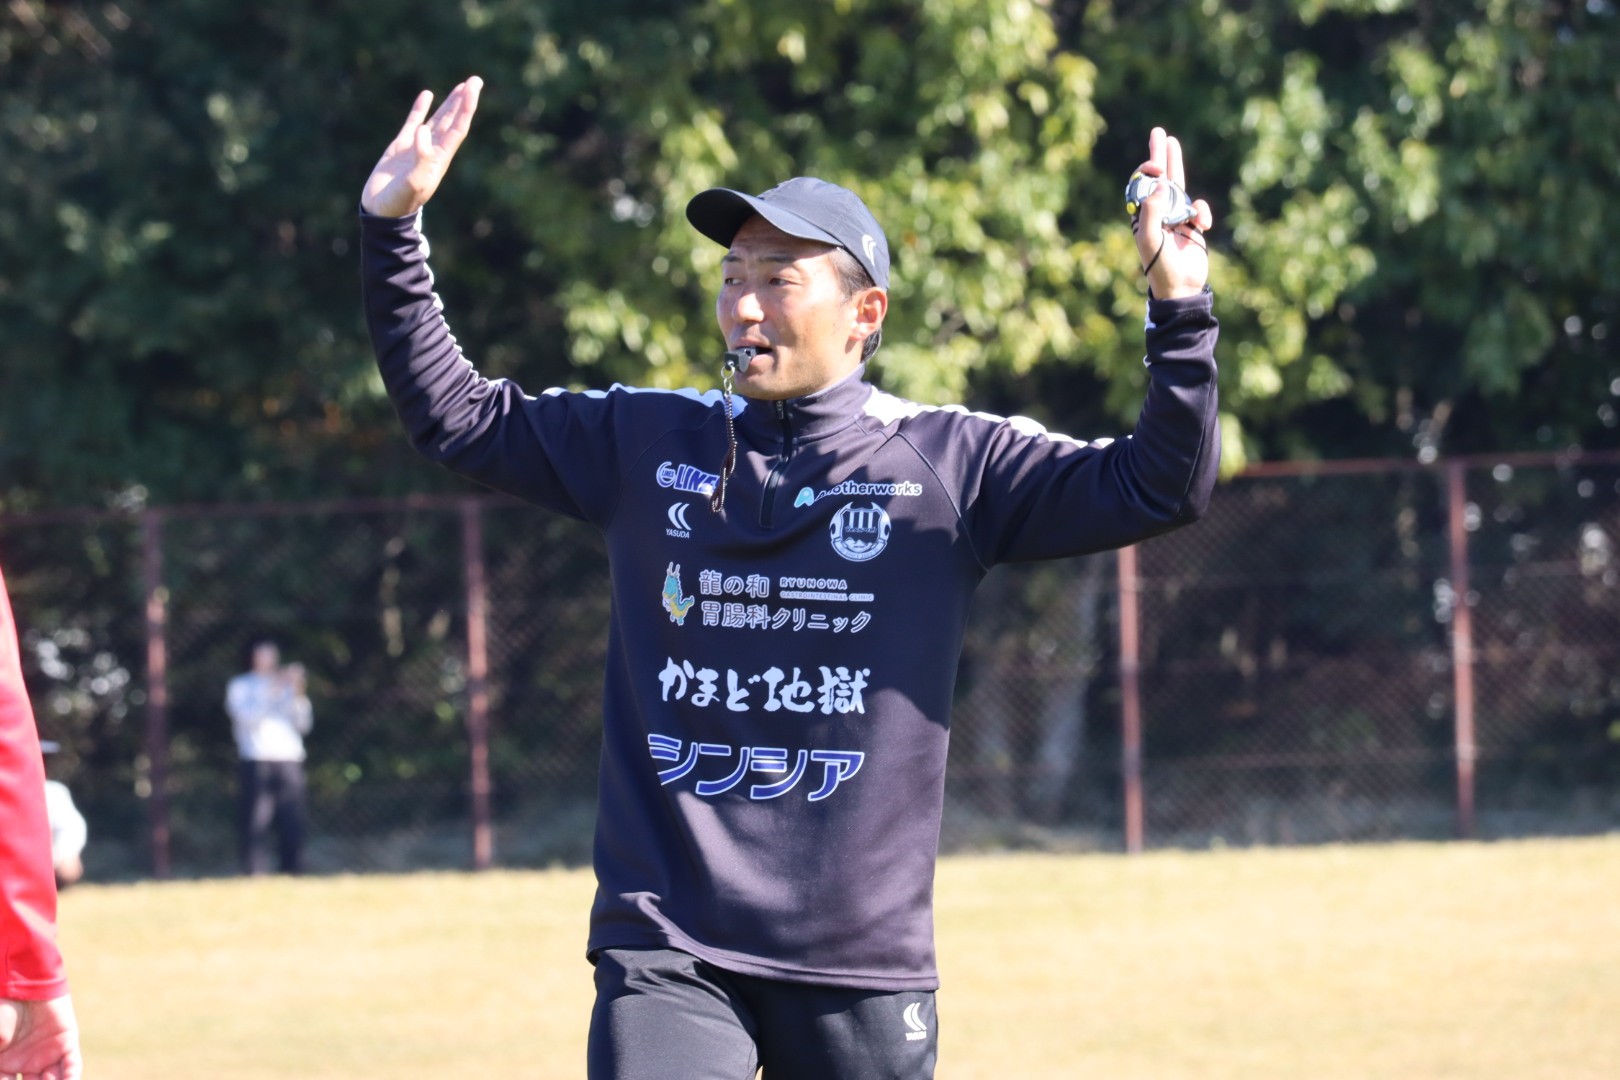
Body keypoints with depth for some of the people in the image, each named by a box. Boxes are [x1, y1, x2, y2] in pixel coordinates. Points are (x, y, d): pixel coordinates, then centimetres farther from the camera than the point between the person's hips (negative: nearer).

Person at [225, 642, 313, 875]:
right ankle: (254, 875, -12)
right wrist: (270, 692, -11)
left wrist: (298, 694, -4)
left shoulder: (285, 686, 20)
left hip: (290, 760, 3)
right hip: (257, 761, -3)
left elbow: (303, 724, 10)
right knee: (255, 824, -11)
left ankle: (292, 872, 0)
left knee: (292, 825, -3)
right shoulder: (240, 687, 11)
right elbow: (247, 716, -7)